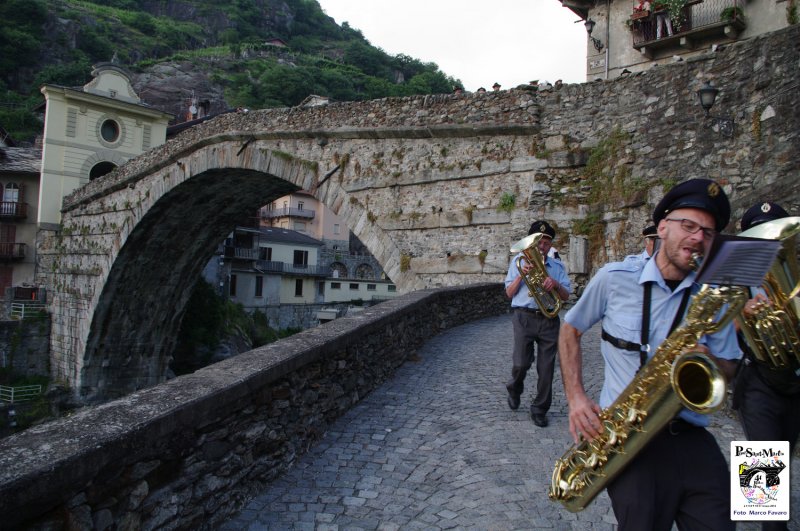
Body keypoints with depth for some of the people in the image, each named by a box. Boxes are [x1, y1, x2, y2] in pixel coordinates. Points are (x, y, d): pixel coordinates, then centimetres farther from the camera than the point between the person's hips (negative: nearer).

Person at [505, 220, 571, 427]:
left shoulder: (557, 266, 13)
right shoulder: (519, 261, 9)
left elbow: (566, 296, 7)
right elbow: (509, 293, 6)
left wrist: (556, 284, -13)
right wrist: (521, 275, -10)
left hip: (549, 319, 2)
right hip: (524, 317, -2)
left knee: (546, 367, 2)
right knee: (521, 362, -9)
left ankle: (539, 409, 17)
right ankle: (514, 389, 24)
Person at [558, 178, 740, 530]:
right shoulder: (614, 278, -3)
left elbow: (728, 368, 11)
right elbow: (570, 330, 8)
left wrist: (708, 361, -14)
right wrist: (576, 397, -3)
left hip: (691, 438, 3)